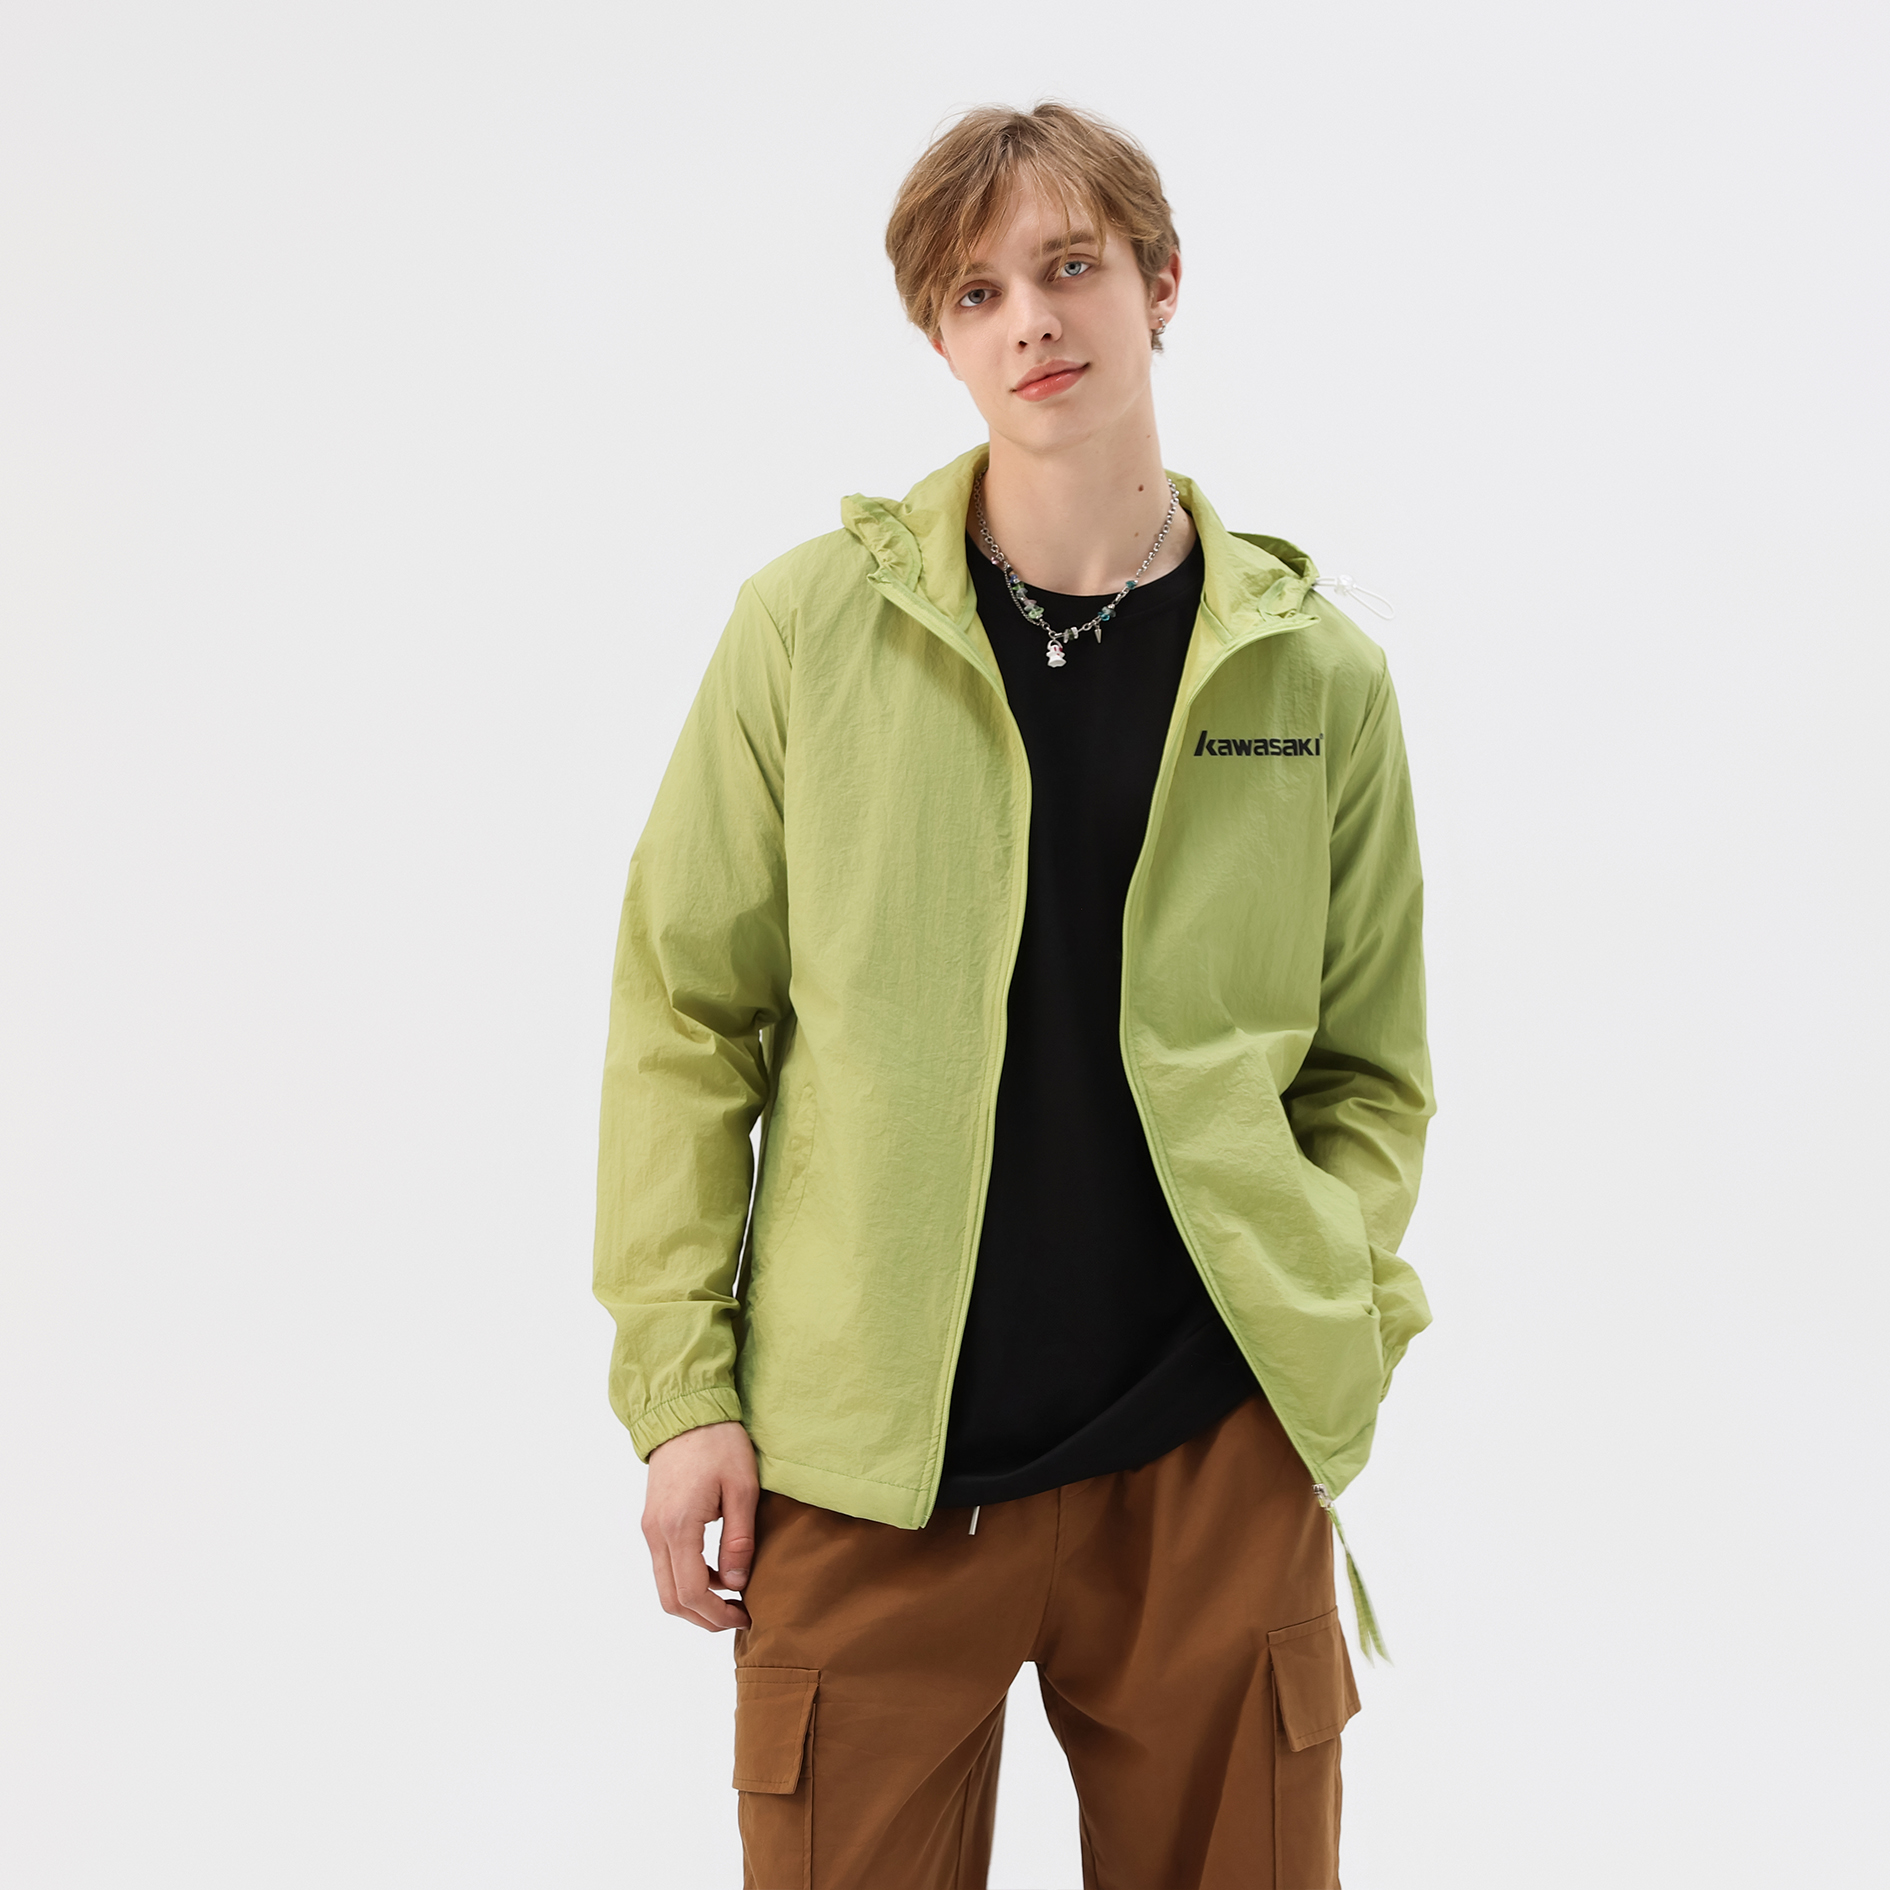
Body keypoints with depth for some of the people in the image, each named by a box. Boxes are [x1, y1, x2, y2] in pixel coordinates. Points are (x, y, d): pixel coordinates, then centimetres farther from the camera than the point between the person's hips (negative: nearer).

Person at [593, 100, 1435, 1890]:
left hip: (1219, 1464, 2)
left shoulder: (1315, 671, 4)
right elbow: (686, 1016, 2)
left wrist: (1338, 1330, -2)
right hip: (862, 1469, -1)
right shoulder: (812, 626, -1)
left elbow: (1370, 1068, 12)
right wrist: (680, 1382, -3)